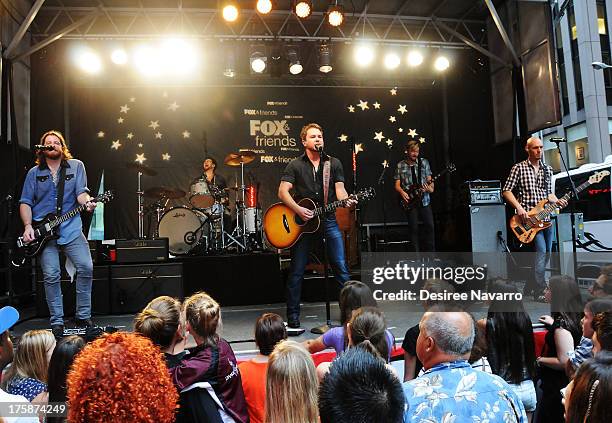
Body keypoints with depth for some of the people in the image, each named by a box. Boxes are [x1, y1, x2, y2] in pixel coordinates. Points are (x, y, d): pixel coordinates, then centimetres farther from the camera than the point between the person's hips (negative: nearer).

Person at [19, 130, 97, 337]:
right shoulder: (34, 173, 11)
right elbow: (25, 202, 10)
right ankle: (57, 322, 8)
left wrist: (88, 202, -26)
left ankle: (83, 316, 3)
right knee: (51, 275, -5)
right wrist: (28, 226, -5)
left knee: (86, 267, -12)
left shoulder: (76, 166, 9)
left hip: (71, 229, 0)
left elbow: (80, 191, -2)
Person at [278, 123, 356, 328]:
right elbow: (283, 191, -4)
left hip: (327, 220, 2)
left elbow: (339, 188, 4)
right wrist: (298, 210, -18)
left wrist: (346, 200, -18)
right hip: (301, 221, -1)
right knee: (296, 271, 3)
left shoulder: (334, 163, 11)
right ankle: (293, 317, 14)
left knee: (341, 266, -2)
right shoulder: (295, 165, 4)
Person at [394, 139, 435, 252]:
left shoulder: (424, 162, 5)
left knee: (429, 226, -1)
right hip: (410, 201, -1)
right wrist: (402, 192, -16)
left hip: (424, 200, 1)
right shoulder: (400, 166, 3)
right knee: (413, 228, 1)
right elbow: (397, 185, 4)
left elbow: (429, 179, 6)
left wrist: (430, 187, -16)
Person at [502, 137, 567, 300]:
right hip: (528, 217, -7)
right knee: (541, 251, -16)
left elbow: (549, 193, 21)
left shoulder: (548, 170, 15)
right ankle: (540, 291, -8)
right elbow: (506, 191, -6)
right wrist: (519, 208, -17)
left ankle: (530, 287, 22)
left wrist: (556, 200, 0)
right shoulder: (519, 168, -3)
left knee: (547, 253, 8)